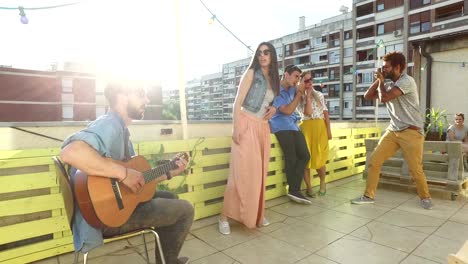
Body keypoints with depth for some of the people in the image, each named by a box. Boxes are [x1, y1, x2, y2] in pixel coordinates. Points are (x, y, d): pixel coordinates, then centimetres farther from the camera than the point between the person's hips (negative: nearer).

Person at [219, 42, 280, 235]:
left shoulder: (273, 79, 17)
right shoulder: (251, 73, -1)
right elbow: (238, 102, -8)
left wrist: (273, 109, 5)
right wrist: (236, 128, -18)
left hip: (263, 128, 6)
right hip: (247, 126, -6)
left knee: (259, 172, 8)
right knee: (241, 173, -9)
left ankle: (256, 214, 21)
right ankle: (225, 217, 0)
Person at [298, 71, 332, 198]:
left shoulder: (319, 95, 11)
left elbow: (325, 112, 10)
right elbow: (308, 112, -13)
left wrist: (328, 130, 5)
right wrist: (308, 96, -10)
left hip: (320, 127, 2)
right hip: (307, 128, -2)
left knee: (319, 158, -1)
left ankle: (323, 183, 25)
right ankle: (309, 188, 9)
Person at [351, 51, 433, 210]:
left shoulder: (407, 81, -13)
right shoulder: (389, 84, 13)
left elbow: (383, 98, -22)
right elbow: (367, 96, 12)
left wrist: (381, 81, -5)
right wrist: (378, 80, 4)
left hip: (411, 132, -7)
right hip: (393, 131, 7)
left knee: (415, 169, -4)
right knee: (374, 160, -1)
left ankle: (425, 197, 23)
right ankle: (369, 196, 8)